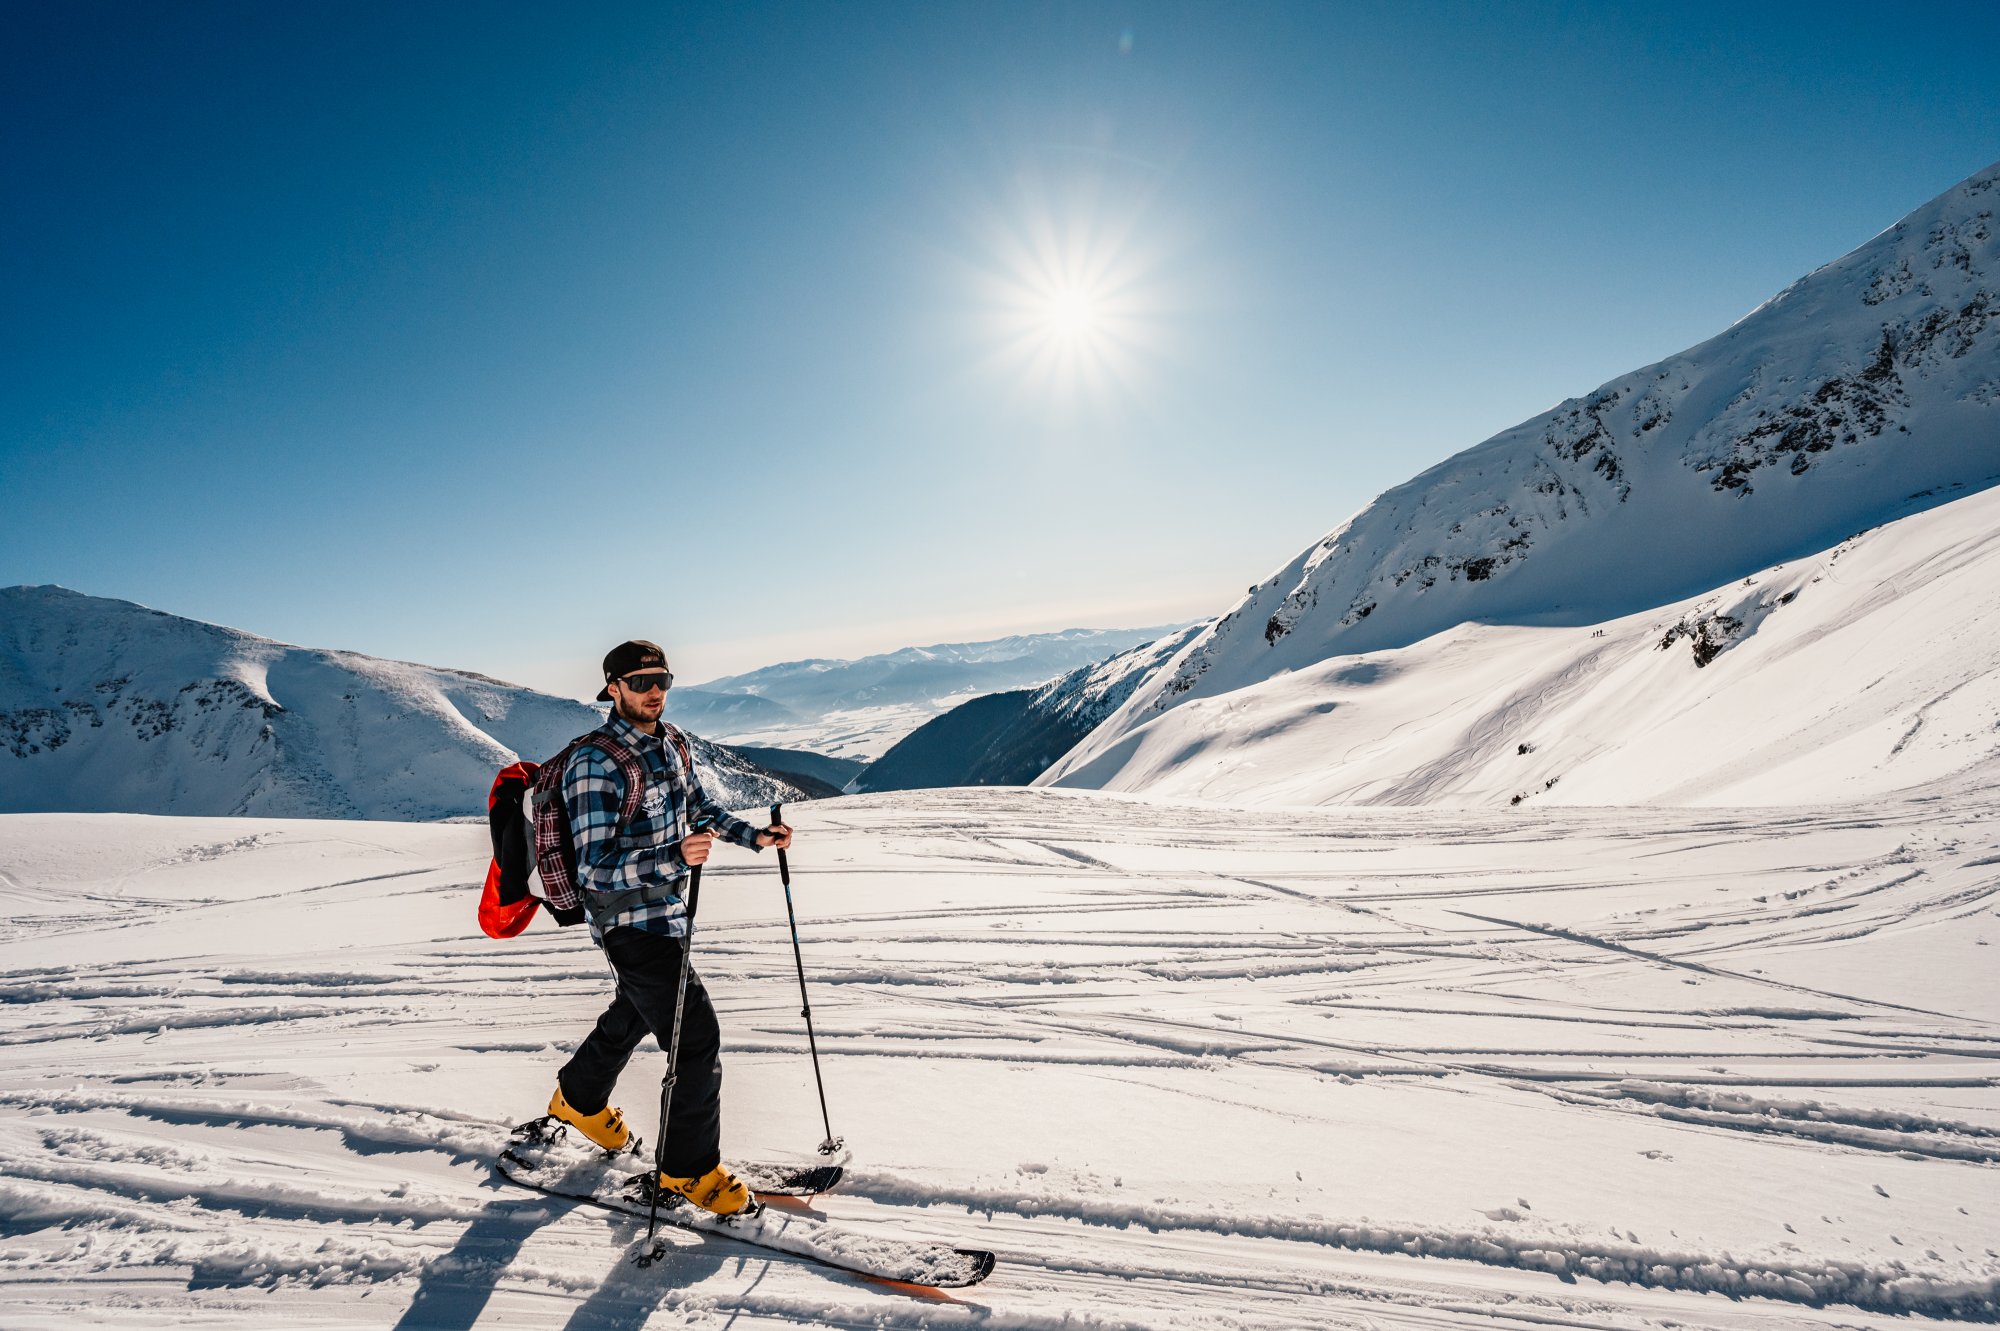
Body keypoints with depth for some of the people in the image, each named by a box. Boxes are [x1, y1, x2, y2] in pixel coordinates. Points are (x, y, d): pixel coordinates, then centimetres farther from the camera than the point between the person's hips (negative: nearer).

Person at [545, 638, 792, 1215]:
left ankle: (579, 1099, 54)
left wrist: (754, 835, 2)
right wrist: (673, 858, -42)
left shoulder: (672, 743, 2)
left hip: (666, 908, 9)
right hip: (631, 922, -8)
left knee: (633, 1014, 28)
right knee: (697, 1038, -8)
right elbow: (595, 866, -28)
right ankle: (689, 1168, 11)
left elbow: (701, 808, 16)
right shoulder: (594, 763, -23)